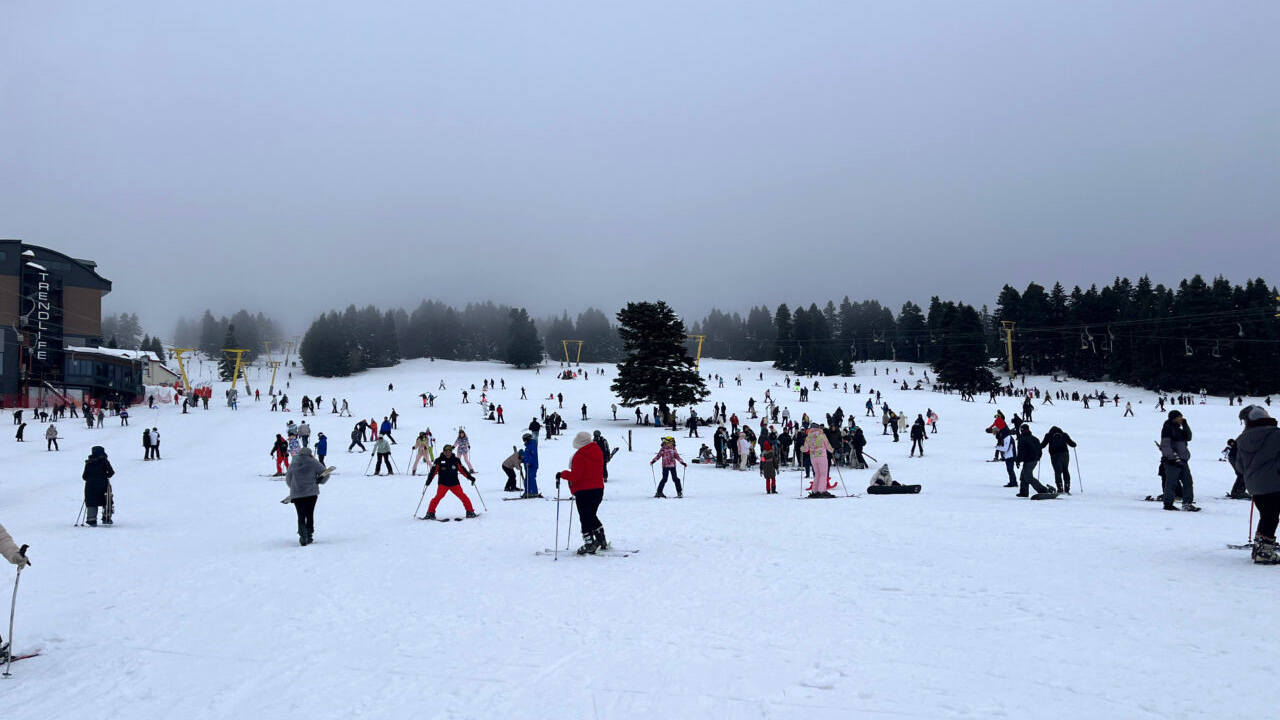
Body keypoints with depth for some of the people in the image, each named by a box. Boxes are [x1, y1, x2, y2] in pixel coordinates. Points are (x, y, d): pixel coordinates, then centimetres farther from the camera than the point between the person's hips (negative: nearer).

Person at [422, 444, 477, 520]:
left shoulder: (456, 460, 6)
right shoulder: (439, 461, -1)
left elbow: (462, 470, 11)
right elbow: (433, 471, -3)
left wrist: (470, 477, 8)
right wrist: (429, 480, -15)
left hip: (454, 484, 2)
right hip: (443, 484, -2)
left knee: (463, 496, -9)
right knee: (438, 497, -19)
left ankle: (470, 511, 3)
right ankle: (430, 513, -10)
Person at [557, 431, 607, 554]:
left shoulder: (580, 456, -17)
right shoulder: (598, 452, 8)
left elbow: (575, 476, -20)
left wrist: (562, 474, -5)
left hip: (584, 492, -8)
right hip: (599, 489, 8)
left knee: (585, 517, 0)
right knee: (592, 516, 22)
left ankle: (589, 544, 0)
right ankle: (602, 540, 22)